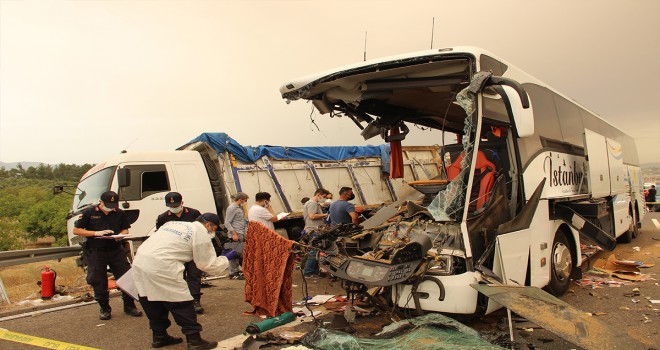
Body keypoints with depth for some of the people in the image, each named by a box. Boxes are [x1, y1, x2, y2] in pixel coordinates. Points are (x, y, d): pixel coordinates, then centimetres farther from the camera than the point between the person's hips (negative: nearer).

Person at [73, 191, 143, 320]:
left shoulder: (120, 213, 3)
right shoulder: (89, 213, -5)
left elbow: (125, 229, 12)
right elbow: (76, 230, -4)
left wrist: (120, 235, -12)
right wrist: (96, 233, -16)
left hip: (116, 250, 2)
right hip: (95, 252, -2)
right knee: (99, 282, 4)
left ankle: (129, 306, 16)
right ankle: (105, 309, 22)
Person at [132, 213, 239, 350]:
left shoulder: (174, 224, 24)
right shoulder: (201, 233, 2)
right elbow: (210, 265, 5)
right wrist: (227, 258, 17)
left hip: (139, 262, 8)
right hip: (160, 267, -8)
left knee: (154, 302, 21)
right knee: (182, 304, 4)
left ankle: (159, 336, 35)